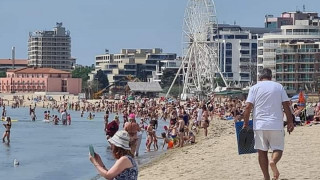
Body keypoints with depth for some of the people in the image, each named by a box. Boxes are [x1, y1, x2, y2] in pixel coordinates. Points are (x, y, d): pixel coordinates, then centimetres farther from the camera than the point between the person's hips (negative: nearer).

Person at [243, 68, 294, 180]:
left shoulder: (255, 88, 5)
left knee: (262, 151, 9)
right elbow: (286, 105, 0)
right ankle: (273, 161, -25)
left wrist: (246, 123, 3)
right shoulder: (279, 87, 7)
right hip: (276, 124, 0)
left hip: (259, 125, 0)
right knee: (278, 149, 8)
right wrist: (290, 122, 4)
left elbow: (248, 106, -4)